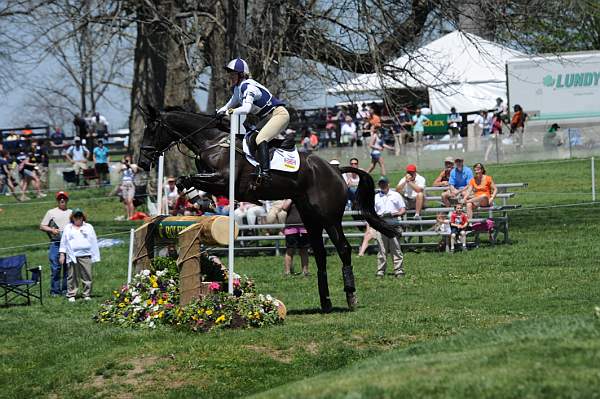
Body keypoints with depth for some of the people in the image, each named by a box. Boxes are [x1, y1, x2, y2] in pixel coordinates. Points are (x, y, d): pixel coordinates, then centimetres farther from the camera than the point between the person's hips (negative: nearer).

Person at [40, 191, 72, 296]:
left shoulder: (71, 213, 17)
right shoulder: (51, 213, 9)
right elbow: (42, 226, 7)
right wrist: (52, 230, -9)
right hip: (56, 243, -3)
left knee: (68, 268, 4)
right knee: (55, 268, -6)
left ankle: (65, 290, 11)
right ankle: (54, 291, -1)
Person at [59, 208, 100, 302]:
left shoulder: (88, 227, 13)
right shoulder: (68, 228, 14)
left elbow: (93, 242, 12)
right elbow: (63, 242, 15)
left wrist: (95, 256, 7)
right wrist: (62, 254, 6)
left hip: (85, 256, 0)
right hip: (72, 256, 0)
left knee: (87, 276, -3)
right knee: (72, 276, 0)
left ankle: (87, 295, 4)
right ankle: (71, 295, 7)